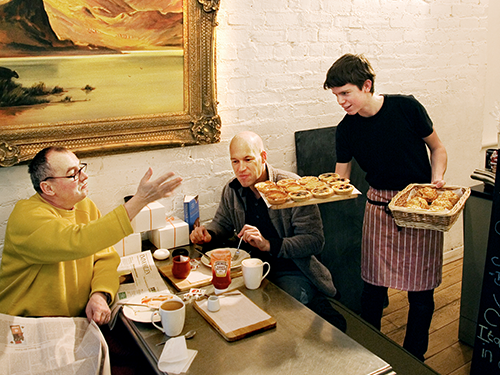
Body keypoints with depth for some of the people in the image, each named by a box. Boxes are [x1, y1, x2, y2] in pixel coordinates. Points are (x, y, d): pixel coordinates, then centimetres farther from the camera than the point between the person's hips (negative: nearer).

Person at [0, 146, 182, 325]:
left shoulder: (85, 206, 5)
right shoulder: (27, 216, -20)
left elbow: (106, 258, 2)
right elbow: (79, 242, -36)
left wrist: (100, 294, -20)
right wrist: (139, 200, -36)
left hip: (81, 317, 6)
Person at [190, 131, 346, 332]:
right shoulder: (232, 190, 1)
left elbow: (315, 240, -19)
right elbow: (222, 223, 19)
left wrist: (268, 244, -31)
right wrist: (207, 234, -6)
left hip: (292, 273, -6)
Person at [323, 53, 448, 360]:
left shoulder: (407, 107, -11)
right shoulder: (347, 129, -4)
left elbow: (437, 149, 3)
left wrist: (437, 179, -13)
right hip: (380, 207, 2)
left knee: (421, 291, 5)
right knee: (373, 287, 3)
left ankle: (414, 359, 27)